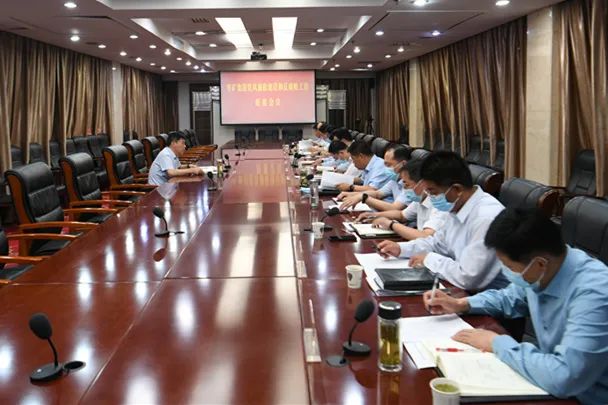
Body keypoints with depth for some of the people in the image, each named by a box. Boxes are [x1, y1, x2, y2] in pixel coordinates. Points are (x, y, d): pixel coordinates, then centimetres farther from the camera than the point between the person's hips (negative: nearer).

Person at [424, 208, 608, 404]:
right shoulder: (540, 272, -6)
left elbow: (563, 379, -37)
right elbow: (510, 298, 17)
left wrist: (498, 344, -24)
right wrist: (462, 304, 3)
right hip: (553, 387, 7)